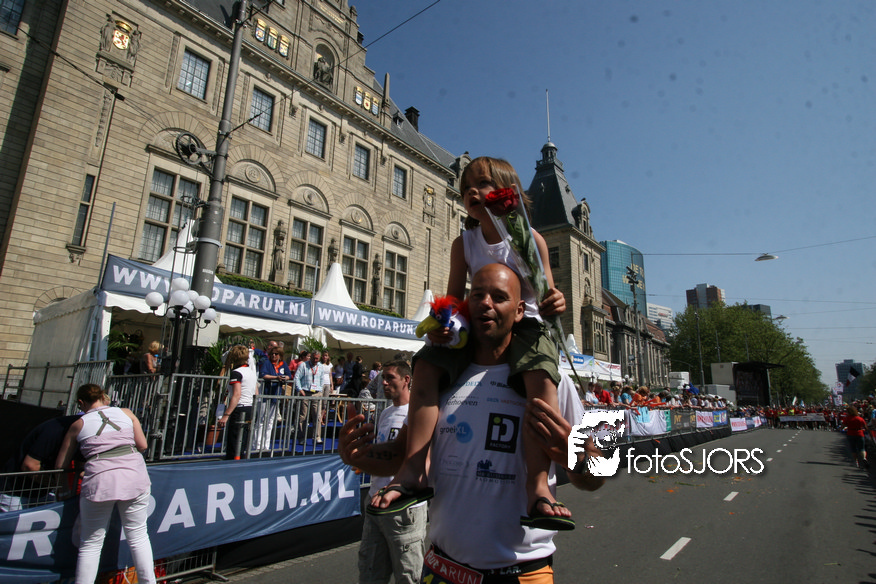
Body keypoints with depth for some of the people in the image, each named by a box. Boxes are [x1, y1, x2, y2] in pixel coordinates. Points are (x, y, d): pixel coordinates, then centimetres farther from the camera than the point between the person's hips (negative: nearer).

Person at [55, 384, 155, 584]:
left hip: (100, 480, -1)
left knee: (91, 544, 15)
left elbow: (60, 465, 18)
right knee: (138, 536, 14)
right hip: (134, 477, 1)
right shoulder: (126, 413, 14)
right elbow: (143, 445, 9)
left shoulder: (78, 425, 14)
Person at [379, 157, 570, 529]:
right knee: (427, 365, -20)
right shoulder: (463, 244, 5)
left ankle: (538, 487, -29)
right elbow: (453, 299, 5)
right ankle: (413, 467, -16)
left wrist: (553, 305, -27)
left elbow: (545, 299, -3)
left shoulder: (531, 239, -3)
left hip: (524, 324, -2)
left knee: (541, 376, -33)